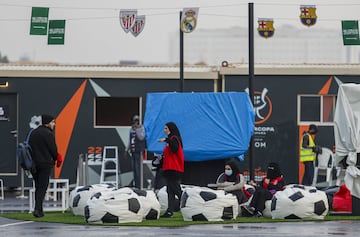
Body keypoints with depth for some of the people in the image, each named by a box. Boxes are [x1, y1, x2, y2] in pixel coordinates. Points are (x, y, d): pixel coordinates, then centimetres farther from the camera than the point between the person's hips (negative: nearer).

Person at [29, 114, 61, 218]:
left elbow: (29, 147, 14)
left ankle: (39, 209, 16)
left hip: (34, 163, 7)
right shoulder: (48, 133, -12)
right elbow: (53, 149, -10)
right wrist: (55, 158, 8)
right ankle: (37, 209, -15)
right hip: (45, 163, -7)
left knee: (38, 187, 15)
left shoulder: (33, 133, 12)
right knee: (42, 187, -5)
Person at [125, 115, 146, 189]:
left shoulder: (141, 128, -3)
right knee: (133, 167, 8)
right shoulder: (131, 129, 17)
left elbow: (141, 137, -19)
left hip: (139, 151, -7)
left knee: (137, 167, -12)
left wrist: (137, 129, -21)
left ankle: (138, 185, -14)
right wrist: (127, 150, 22)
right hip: (133, 150, 7)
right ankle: (135, 184, 14)